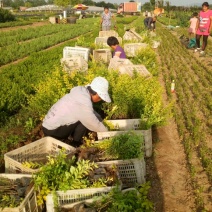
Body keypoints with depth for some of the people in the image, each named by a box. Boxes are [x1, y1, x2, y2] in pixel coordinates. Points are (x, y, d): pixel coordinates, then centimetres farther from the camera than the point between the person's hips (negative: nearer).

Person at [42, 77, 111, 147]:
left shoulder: (80, 90, -1)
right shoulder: (84, 104, -26)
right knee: (86, 120, -13)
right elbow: (94, 125, -15)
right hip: (52, 132, -8)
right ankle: (75, 144, 2)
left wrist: (100, 120, 11)